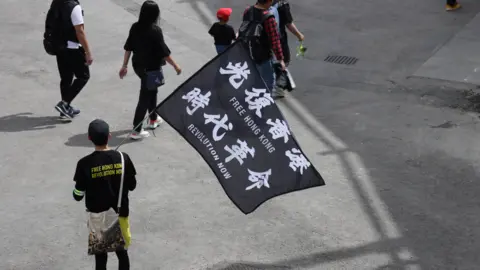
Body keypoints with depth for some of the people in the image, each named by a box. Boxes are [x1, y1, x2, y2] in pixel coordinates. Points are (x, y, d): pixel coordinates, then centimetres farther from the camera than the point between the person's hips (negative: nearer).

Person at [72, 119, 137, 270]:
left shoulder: (85, 164, -17)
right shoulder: (123, 158, -12)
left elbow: (78, 196, -10)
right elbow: (132, 186, 0)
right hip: (120, 214, 2)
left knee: (100, 256, 13)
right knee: (122, 253, 18)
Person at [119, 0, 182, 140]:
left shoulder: (135, 27, -3)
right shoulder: (155, 30, -21)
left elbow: (128, 48, 3)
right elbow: (164, 52, -17)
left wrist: (124, 66, 12)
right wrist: (175, 66, -4)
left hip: (138, 65, 7)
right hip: (151, 68, -7)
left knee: (152, 91, 27)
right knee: (145, 97, 1)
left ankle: (154, 119, 43)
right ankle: (136, 130, 4)